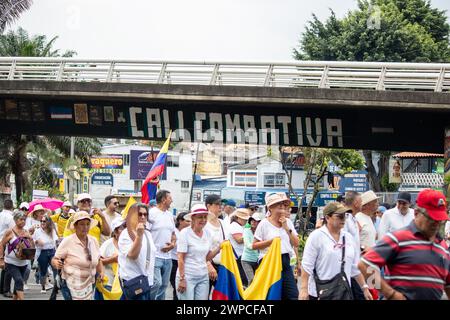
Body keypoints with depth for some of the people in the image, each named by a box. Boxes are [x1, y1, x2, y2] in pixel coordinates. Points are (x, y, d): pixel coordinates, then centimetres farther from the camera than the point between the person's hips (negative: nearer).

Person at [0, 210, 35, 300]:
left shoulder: (26, 232, 6)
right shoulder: (10, 232, -9)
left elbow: (32, 247, 9)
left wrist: (30, 238, -8)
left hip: (23, 263, 5)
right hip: (11, 263, -5)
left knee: (18, 283, 12)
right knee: (19, 280, -20)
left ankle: (15, 298, 27)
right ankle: (21, 299, -22)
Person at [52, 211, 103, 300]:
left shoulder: (94, 241, 5)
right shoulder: (67, 241, -9)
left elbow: (98, 260, 19)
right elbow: (54, 260, -5)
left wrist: (101, 272, 2)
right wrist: (56, 263, -27)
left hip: (89, 285, 5)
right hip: (71, 285, -5)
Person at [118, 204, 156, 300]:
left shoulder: (148, 234, 14)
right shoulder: (126, 234, -10)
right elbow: (132, 255, -22)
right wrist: (139, 235, -29)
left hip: (147, 280, 7)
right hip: (133, 280, -7)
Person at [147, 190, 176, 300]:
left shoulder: (170, 215, 15)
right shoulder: (151, 213, -9)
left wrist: (173, 243, 0)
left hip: (167, 256, 7)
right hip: (154, 256, -7)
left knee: (164, 285, 9)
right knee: (156, 283, -18)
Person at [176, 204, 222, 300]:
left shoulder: (207, 233, 8)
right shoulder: (185, 233, -8)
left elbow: (207, 257, 11)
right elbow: (180, 258, -10)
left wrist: (219, 248, -3)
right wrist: (182, 279, -14)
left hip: (203, 277, 5)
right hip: (187, 277, -5)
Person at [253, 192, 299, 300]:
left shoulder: (288, 222, 10)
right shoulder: (264, 224, -5)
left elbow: (296, 243, 6)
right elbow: (254, 246, -5)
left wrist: (287, 228, -3)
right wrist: (270, 241, -16)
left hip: (285, 262, 5)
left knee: (293, 295, -1)